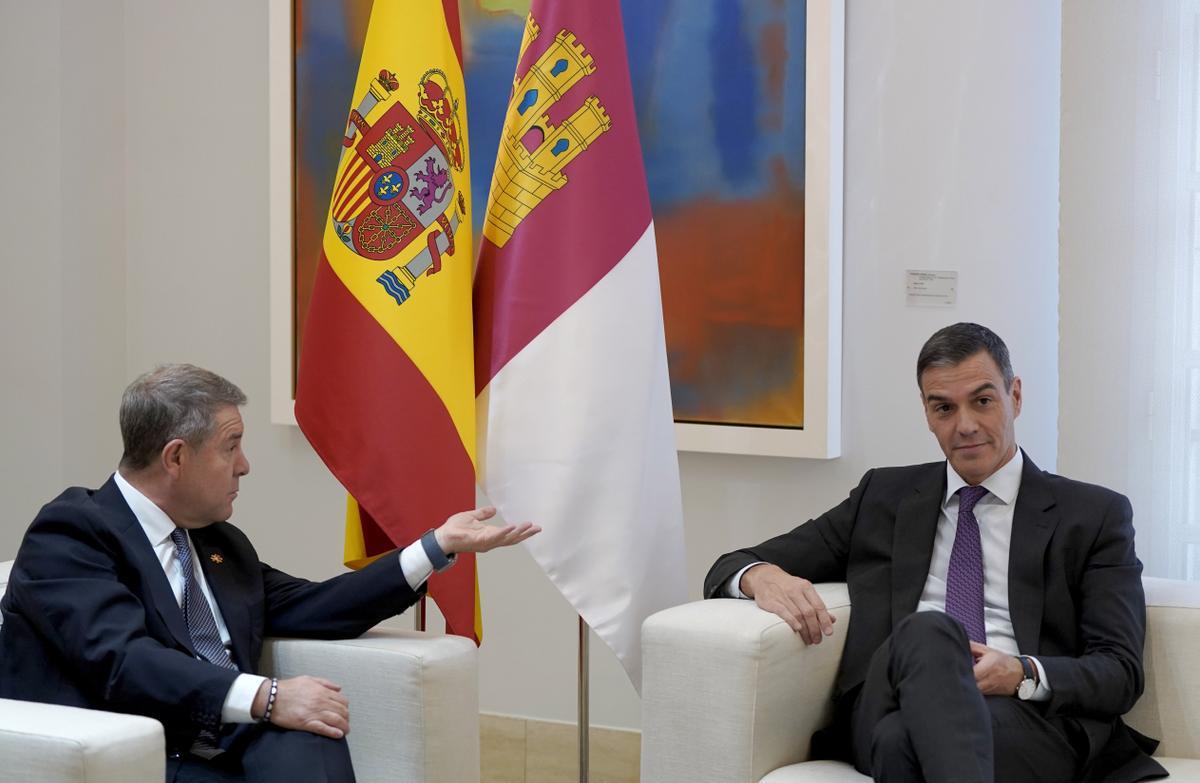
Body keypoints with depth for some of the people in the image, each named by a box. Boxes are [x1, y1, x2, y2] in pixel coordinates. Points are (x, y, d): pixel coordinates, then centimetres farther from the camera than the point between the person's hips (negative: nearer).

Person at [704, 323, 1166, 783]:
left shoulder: (1094, 515, 16)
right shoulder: (883, 497, 23)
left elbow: (1121, 671, 8)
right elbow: (730, 570, 21)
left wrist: (1024, 675, -14)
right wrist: (763, 577, -6)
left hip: (1028, 718, -2)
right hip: (887, 707, 3)